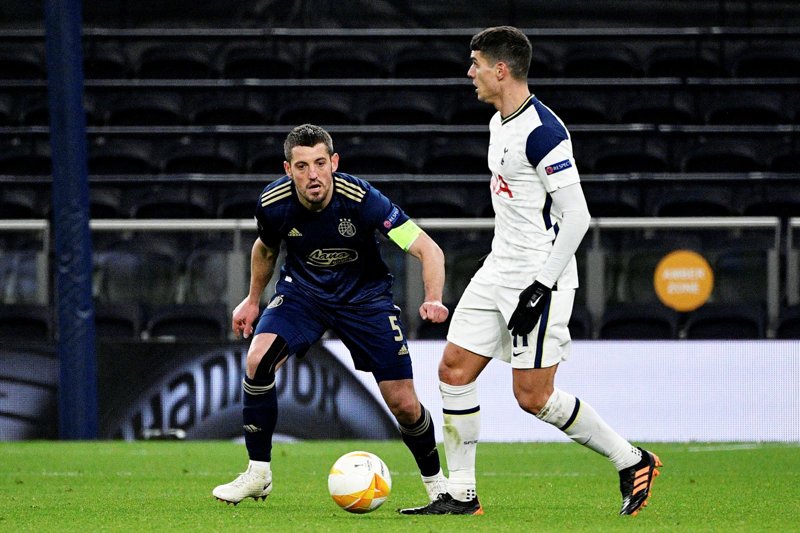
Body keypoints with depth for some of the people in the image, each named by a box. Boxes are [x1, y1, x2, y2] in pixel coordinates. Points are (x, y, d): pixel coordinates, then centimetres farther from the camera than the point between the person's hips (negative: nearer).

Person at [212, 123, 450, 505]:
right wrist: (252, 299, 16)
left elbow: (428, 250, -29)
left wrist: (433, 300, -46)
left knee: (404, 406, -7)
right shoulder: (273, 203, -20)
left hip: (364, 294, -2)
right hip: (302, 289, 2)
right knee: (258, 360, -24)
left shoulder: (360, 199, -30)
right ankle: (258, 474, -9)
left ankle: (435, 481, 22)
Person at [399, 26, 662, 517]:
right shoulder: (500, 124, 12)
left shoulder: (542, 131, -19)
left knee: (532, 396, -8)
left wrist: (541, 288, -22)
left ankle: (632, 461, 7)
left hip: (541, 278, -10)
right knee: (455, 369, 3)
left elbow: (577, 217, -20)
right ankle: (461, 494, 9)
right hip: (500, 272, 10)